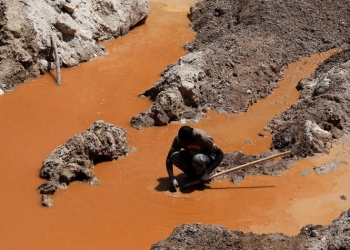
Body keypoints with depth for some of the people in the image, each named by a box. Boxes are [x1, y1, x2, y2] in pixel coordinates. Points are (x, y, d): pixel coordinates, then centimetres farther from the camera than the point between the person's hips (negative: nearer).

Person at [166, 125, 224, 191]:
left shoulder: (203, 138, -33)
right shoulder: (178, 139, -22)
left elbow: (220, 154, -26)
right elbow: (169, 159, -20)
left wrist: (207, 173, -33)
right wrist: (172, 179, -33)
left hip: (208, 157, -4)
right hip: (191, 156, 4)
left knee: (197, 159, -40)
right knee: (174, 157, -27)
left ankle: (202, 174, -8)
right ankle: (192, 175, -4)